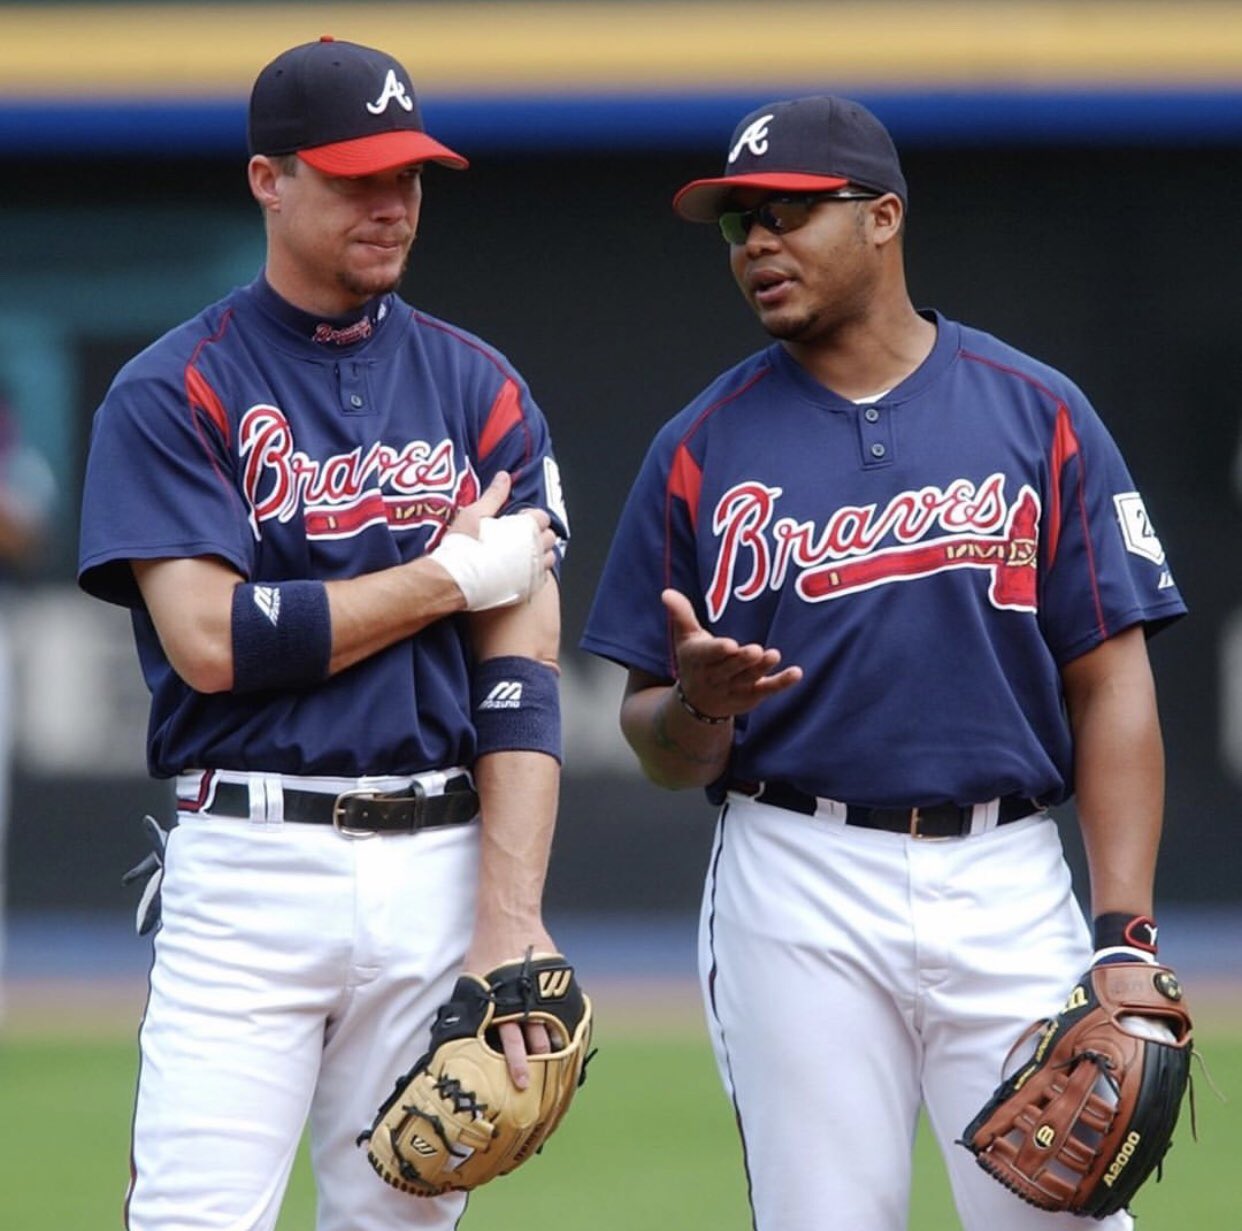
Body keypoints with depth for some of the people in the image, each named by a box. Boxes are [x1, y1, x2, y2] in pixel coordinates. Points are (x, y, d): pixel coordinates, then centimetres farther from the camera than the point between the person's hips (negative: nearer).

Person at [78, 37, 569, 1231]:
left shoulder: (481, 391, 10)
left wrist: (510, 924, -9)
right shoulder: (172, 393, 1)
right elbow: (210, 642, -11)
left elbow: (520, 674, 2)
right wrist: (449, 575, -6)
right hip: (251, 865, -3)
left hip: (441, 868, 3)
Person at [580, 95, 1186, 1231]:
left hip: (1008, 883, -1)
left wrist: (1125, 934, -8)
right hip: (798, 894, 1)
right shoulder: (704, 449, 7)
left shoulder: (1038, 415, 5)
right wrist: (698, 705, -17)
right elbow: (658, 744, 8)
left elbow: (1110, 684, 1)